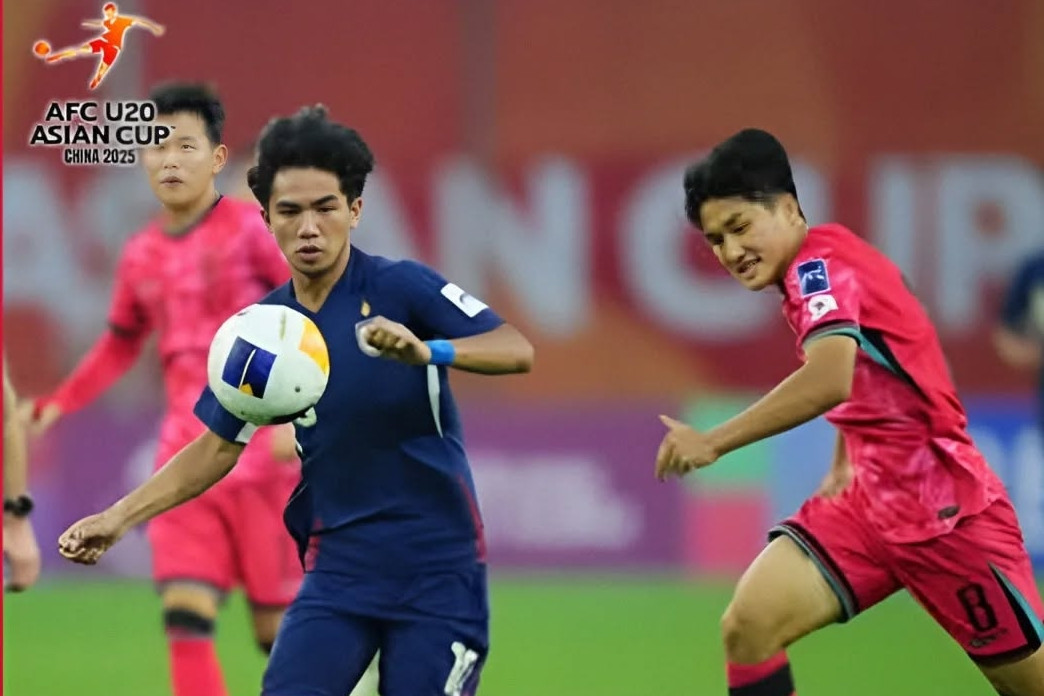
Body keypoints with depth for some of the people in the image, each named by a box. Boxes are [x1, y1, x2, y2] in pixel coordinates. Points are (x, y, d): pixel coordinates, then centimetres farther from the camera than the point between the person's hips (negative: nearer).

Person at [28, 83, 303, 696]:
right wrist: (57, 406, 16)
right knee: (185, 615, -10)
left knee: (278, 628, 0)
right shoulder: (142, 256, 10)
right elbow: (122, 345, 26)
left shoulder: (249, 230, -6)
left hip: (261, 455, -4)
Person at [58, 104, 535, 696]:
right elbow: (217, 448, 14)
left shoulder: (401, 288, -9)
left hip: (437, 565, -4)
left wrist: (427, 350, -38)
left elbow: (518, 351, -20)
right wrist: (120, 518, 4)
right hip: (339, 567, 4)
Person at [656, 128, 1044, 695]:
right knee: (748, 624, -12)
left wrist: (713, 442, -31)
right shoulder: (815, 271, 11)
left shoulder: (820, 260, -16)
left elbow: (830, 379, -34)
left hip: (944, 508, -9)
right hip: (868, 500, 9)